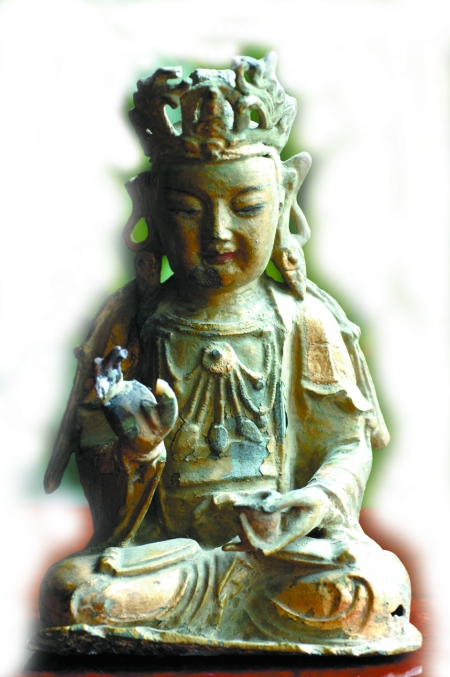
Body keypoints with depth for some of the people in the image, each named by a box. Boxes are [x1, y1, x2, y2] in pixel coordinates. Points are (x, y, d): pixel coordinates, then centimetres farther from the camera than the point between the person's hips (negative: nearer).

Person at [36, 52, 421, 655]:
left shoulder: (306, 323, 4)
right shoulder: (131, 322, 4)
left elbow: (349, 443, 3)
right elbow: (98, 465, 3)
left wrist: (324, 495, -19)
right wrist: (136, 448, -21)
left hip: (279, 537, 1)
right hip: (162, 537, 0)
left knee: (358, 590, -30)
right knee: (73, 593, -28)